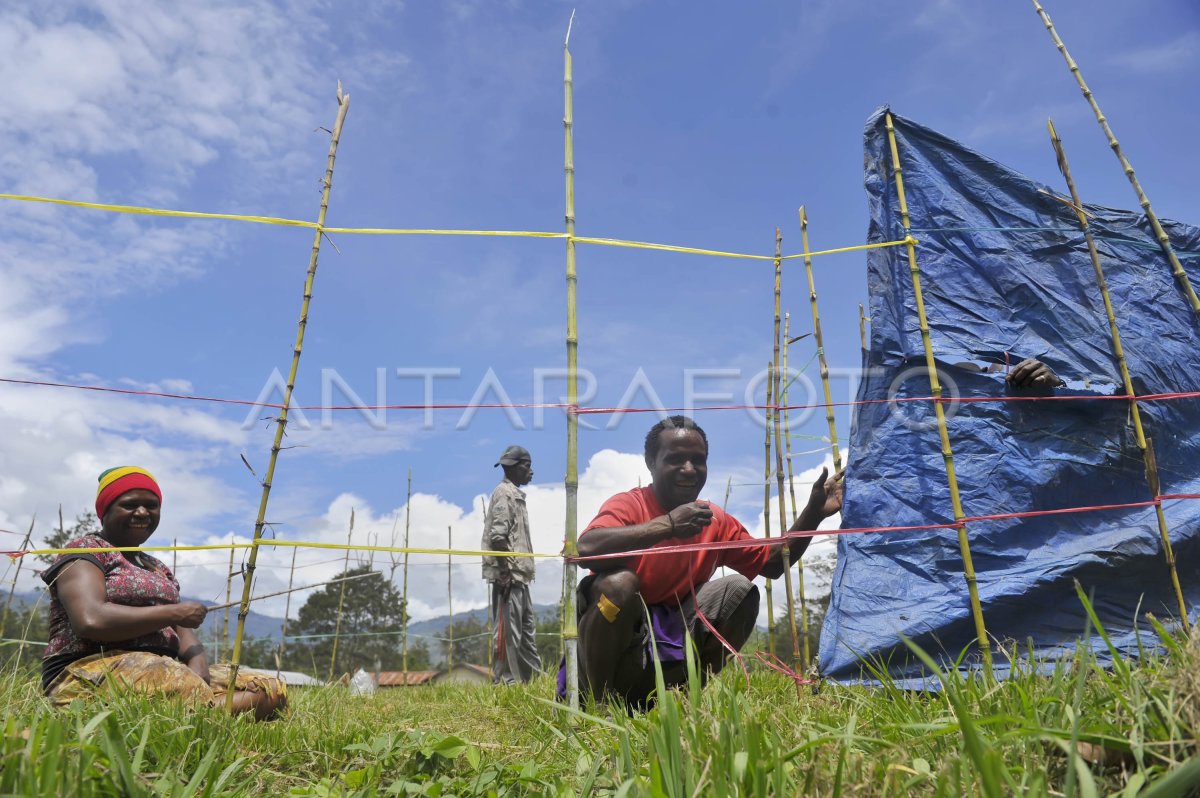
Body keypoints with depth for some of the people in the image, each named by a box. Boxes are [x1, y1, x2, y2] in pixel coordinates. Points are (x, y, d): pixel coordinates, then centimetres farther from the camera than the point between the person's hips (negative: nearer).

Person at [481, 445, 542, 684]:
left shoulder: (515, 494, 18)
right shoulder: (505, 493, -11)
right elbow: (497, 536, -20)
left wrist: (517, 572, 18)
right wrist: (506, 571, -21)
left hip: (519, 574, 10)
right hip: (509, 574, -10)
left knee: (527, 628, 15)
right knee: (508, 629, -5)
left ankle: (534, 677, 23)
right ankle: (505, 682, 1)